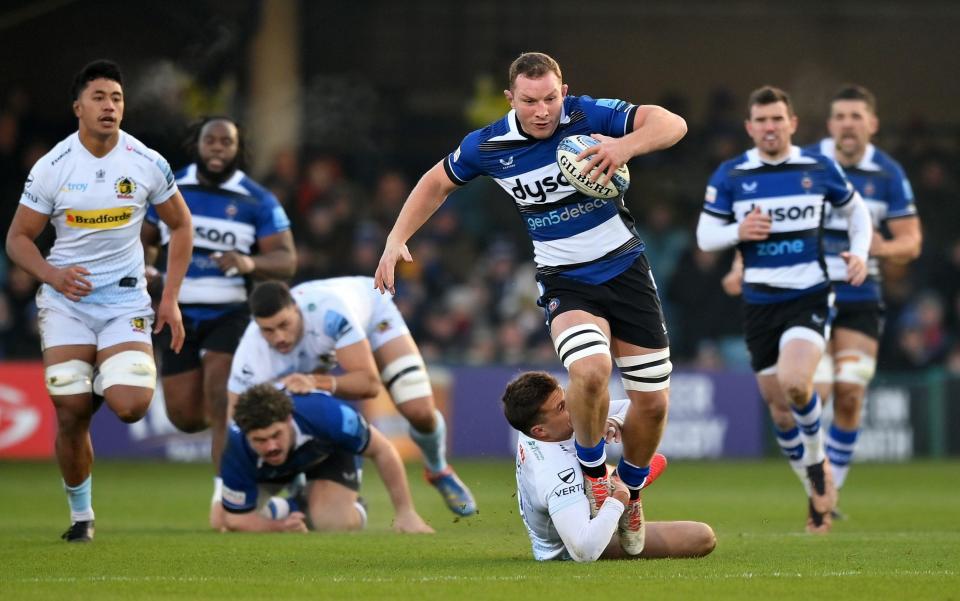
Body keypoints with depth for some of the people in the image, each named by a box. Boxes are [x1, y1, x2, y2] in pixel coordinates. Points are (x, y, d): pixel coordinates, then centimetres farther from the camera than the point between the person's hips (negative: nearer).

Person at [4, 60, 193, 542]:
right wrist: (52, 274, -19)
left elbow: (180, 226, 10)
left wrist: (171, 299, 3)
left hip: (125, 298, 0)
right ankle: (81, 516, 16)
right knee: (71, 416, -4)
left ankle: (105, 383, 18)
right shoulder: (51, 168, -7)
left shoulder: (148, 164, -4)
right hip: (67, 299, 0)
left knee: (130, 407, -19)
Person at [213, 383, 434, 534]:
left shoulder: (325, 415, -43)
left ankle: (355, 508, 13)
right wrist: (278, 526, -47)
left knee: (336, 524, -26)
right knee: (219, 522, -12)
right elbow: (234, 518, -28)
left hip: (329, 452, -2)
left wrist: (406, 513, -24)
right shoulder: (237, 451, -40)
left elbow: (383, 450, -27)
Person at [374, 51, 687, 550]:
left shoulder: (589, 116, -13)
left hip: (624, 266, 1)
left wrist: (626, 146, -40)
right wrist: (396, 239, 4)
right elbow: (438, 182, 12)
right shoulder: (487, 146, -7)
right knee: (590, 369, -31)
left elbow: (673, 124, -22)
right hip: (564, 282, -1)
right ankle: (593, 474, -5)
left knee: (652, 401, 1)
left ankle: (629, 493, 29)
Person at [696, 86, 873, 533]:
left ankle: (817, 461, 3)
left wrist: (860, 253, 0)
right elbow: (705, 236, 5)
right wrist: (737, 232, -16)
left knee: (795, 383, -26)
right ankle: (817, 493, 25)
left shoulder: (819, 169, 2)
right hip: (759, 302, 2)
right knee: (778, 406, 5)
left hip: (809, 295, -2)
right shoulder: (730, 176, 2)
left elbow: (855, 210, 17)